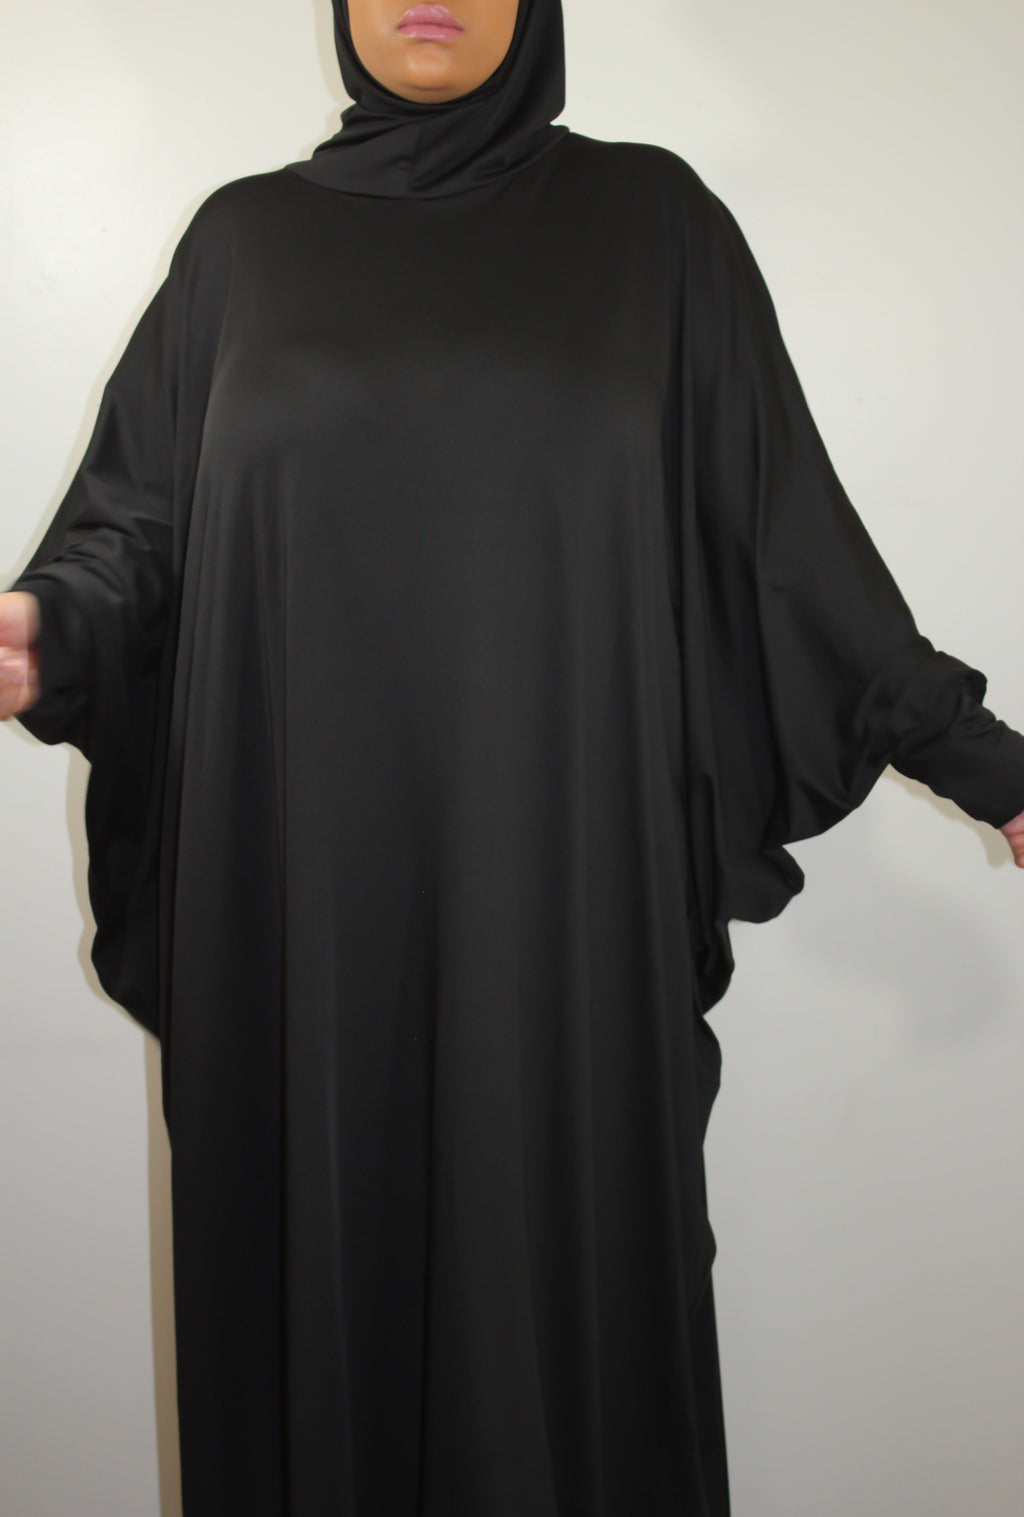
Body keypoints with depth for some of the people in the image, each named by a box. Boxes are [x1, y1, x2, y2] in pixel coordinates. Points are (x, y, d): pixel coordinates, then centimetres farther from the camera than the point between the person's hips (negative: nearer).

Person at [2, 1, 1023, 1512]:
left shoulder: (650, 218, 7)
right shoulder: (245, 237, 11)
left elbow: (782, 524, 7)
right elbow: (139, 519, 6)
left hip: (560, 895, -1)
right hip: (300, 893, 1)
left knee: (559, 1253, 7)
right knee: (316, 1256, 9)